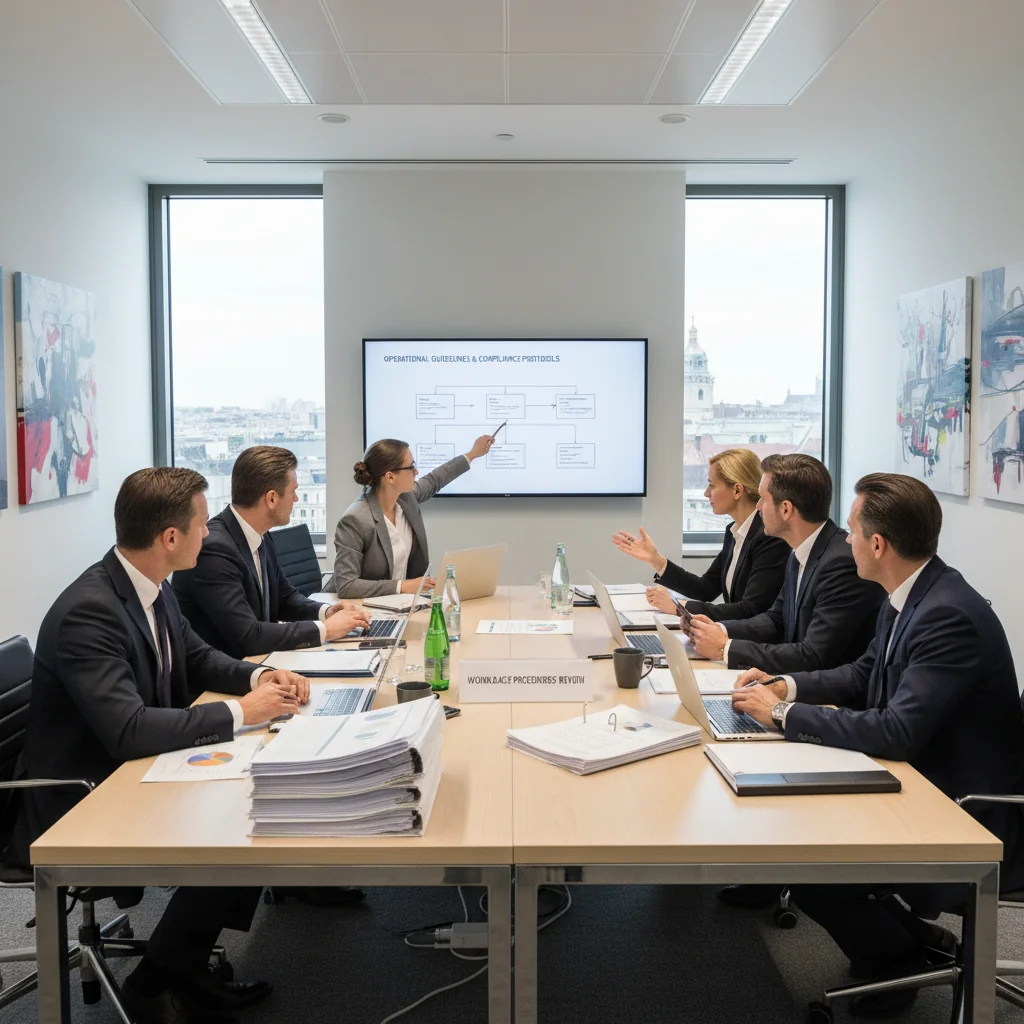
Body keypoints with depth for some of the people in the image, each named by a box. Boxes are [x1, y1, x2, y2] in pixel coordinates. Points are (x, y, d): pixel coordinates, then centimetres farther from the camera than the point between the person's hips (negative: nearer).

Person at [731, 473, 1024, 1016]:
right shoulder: (908, 597, 1)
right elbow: (863, 675, 15)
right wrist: (788, 686, -1)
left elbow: (897, 731, -31)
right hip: (918, 783, 9)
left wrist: (783, 714, -22)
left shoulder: (949, 616, -28)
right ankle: (907, 932, 20)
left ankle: (898, 960, 12)